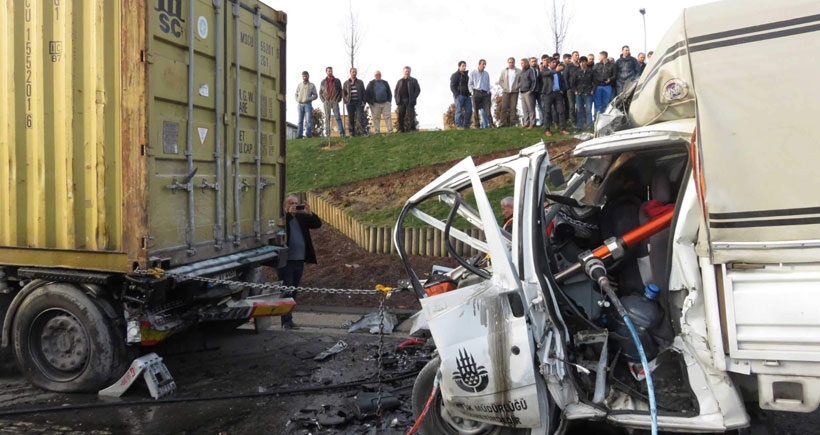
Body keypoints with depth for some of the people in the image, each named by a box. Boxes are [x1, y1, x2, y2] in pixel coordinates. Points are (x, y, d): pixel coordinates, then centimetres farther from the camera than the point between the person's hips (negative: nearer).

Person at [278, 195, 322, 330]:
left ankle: (287, 319, 20)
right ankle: (286, 321, -1)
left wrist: (310, 213, -10)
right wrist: (289, 213, -23)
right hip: (286, 261, -6)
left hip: (299, 261, 6)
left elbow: (318, 224, 5)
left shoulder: (302, 217, 11)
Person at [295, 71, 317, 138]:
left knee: (309, 120, -9)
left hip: (308, 104, -2)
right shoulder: (299, 85, 16)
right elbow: (296, 95, 18)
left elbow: (315, 96, 5)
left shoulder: (312, 85, 9)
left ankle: (308, 133, -8)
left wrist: (309, 99, -11)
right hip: (300, 105, 2)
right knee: (300, 120, 0)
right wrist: (298, 100, -3)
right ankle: (299, 134, -1)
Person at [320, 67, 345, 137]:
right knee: (327, 118, 0)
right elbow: (320, 92, 14)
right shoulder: (323, 82, 13)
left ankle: (342, 133, -14)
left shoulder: (337, 81, 10)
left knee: (338, 117, -10)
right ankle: (327, 134, 0)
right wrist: (323, 100, -1)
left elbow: (340, 91, 8)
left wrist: (338, 99, -4)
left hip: (335, 101, -1)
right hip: (326, 102, 2)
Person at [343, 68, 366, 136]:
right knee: (351, 119, 1)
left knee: (360, 118, -10)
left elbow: (363, 92, 9)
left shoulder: (360, 82, 12)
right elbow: (343, 93, 12)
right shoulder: (346, 82, 12)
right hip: (350, 103, 1)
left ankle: (363, 132, -12)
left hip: (359, 102, -1)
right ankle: (351, 133, 5)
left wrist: (363, 101, -2)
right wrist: (346, 100, -2)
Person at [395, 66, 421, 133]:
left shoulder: (413, 80, 10)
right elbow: (396, 90, 17)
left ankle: (412, 129, -6)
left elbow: (418, 90, 3)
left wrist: (413, 98, -9)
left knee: (410, 115, -9)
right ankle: (401, 129, 4)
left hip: (410, 101, -3)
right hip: (401, 101, 3)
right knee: (401, 115, -1)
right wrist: (397, 99, 2)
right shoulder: (400, 81, 19)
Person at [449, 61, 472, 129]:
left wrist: (469, 93, 12)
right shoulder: (455, 75, 0)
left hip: (466, 95, 7)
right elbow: (452, 86, -6)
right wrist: (456, 95, -15)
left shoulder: (466, 75, 21)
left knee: (469, 110, -1)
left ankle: (466, 125, 6)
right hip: (459, 95, -7)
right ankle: (459, 125, -6)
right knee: (459, 110, -9)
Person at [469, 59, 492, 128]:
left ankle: (491, 123, -14)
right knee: (476, 110, -2)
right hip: (476, 93, -2)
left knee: (487, 109, -9)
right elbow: (470, 84, 7)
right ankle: (477, 125, 1)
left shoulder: (486, 74, 17)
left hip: (485, 93, 2)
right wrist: (472, 92, -4)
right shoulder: (473, 73, 8)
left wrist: (489, 93, 10)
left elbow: (488, 85, 20)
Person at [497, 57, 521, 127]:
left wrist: (517, 87, -8)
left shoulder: (519, 71, 7)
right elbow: (500, 81, 11)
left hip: (514, 91, -1)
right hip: (505, 91, 1)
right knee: (504, 107, -6)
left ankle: (513, 122, -3)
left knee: (513, 107, -4)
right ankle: (504, 122, -5)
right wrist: (504, 87, -1)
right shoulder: (504, 71, 14)